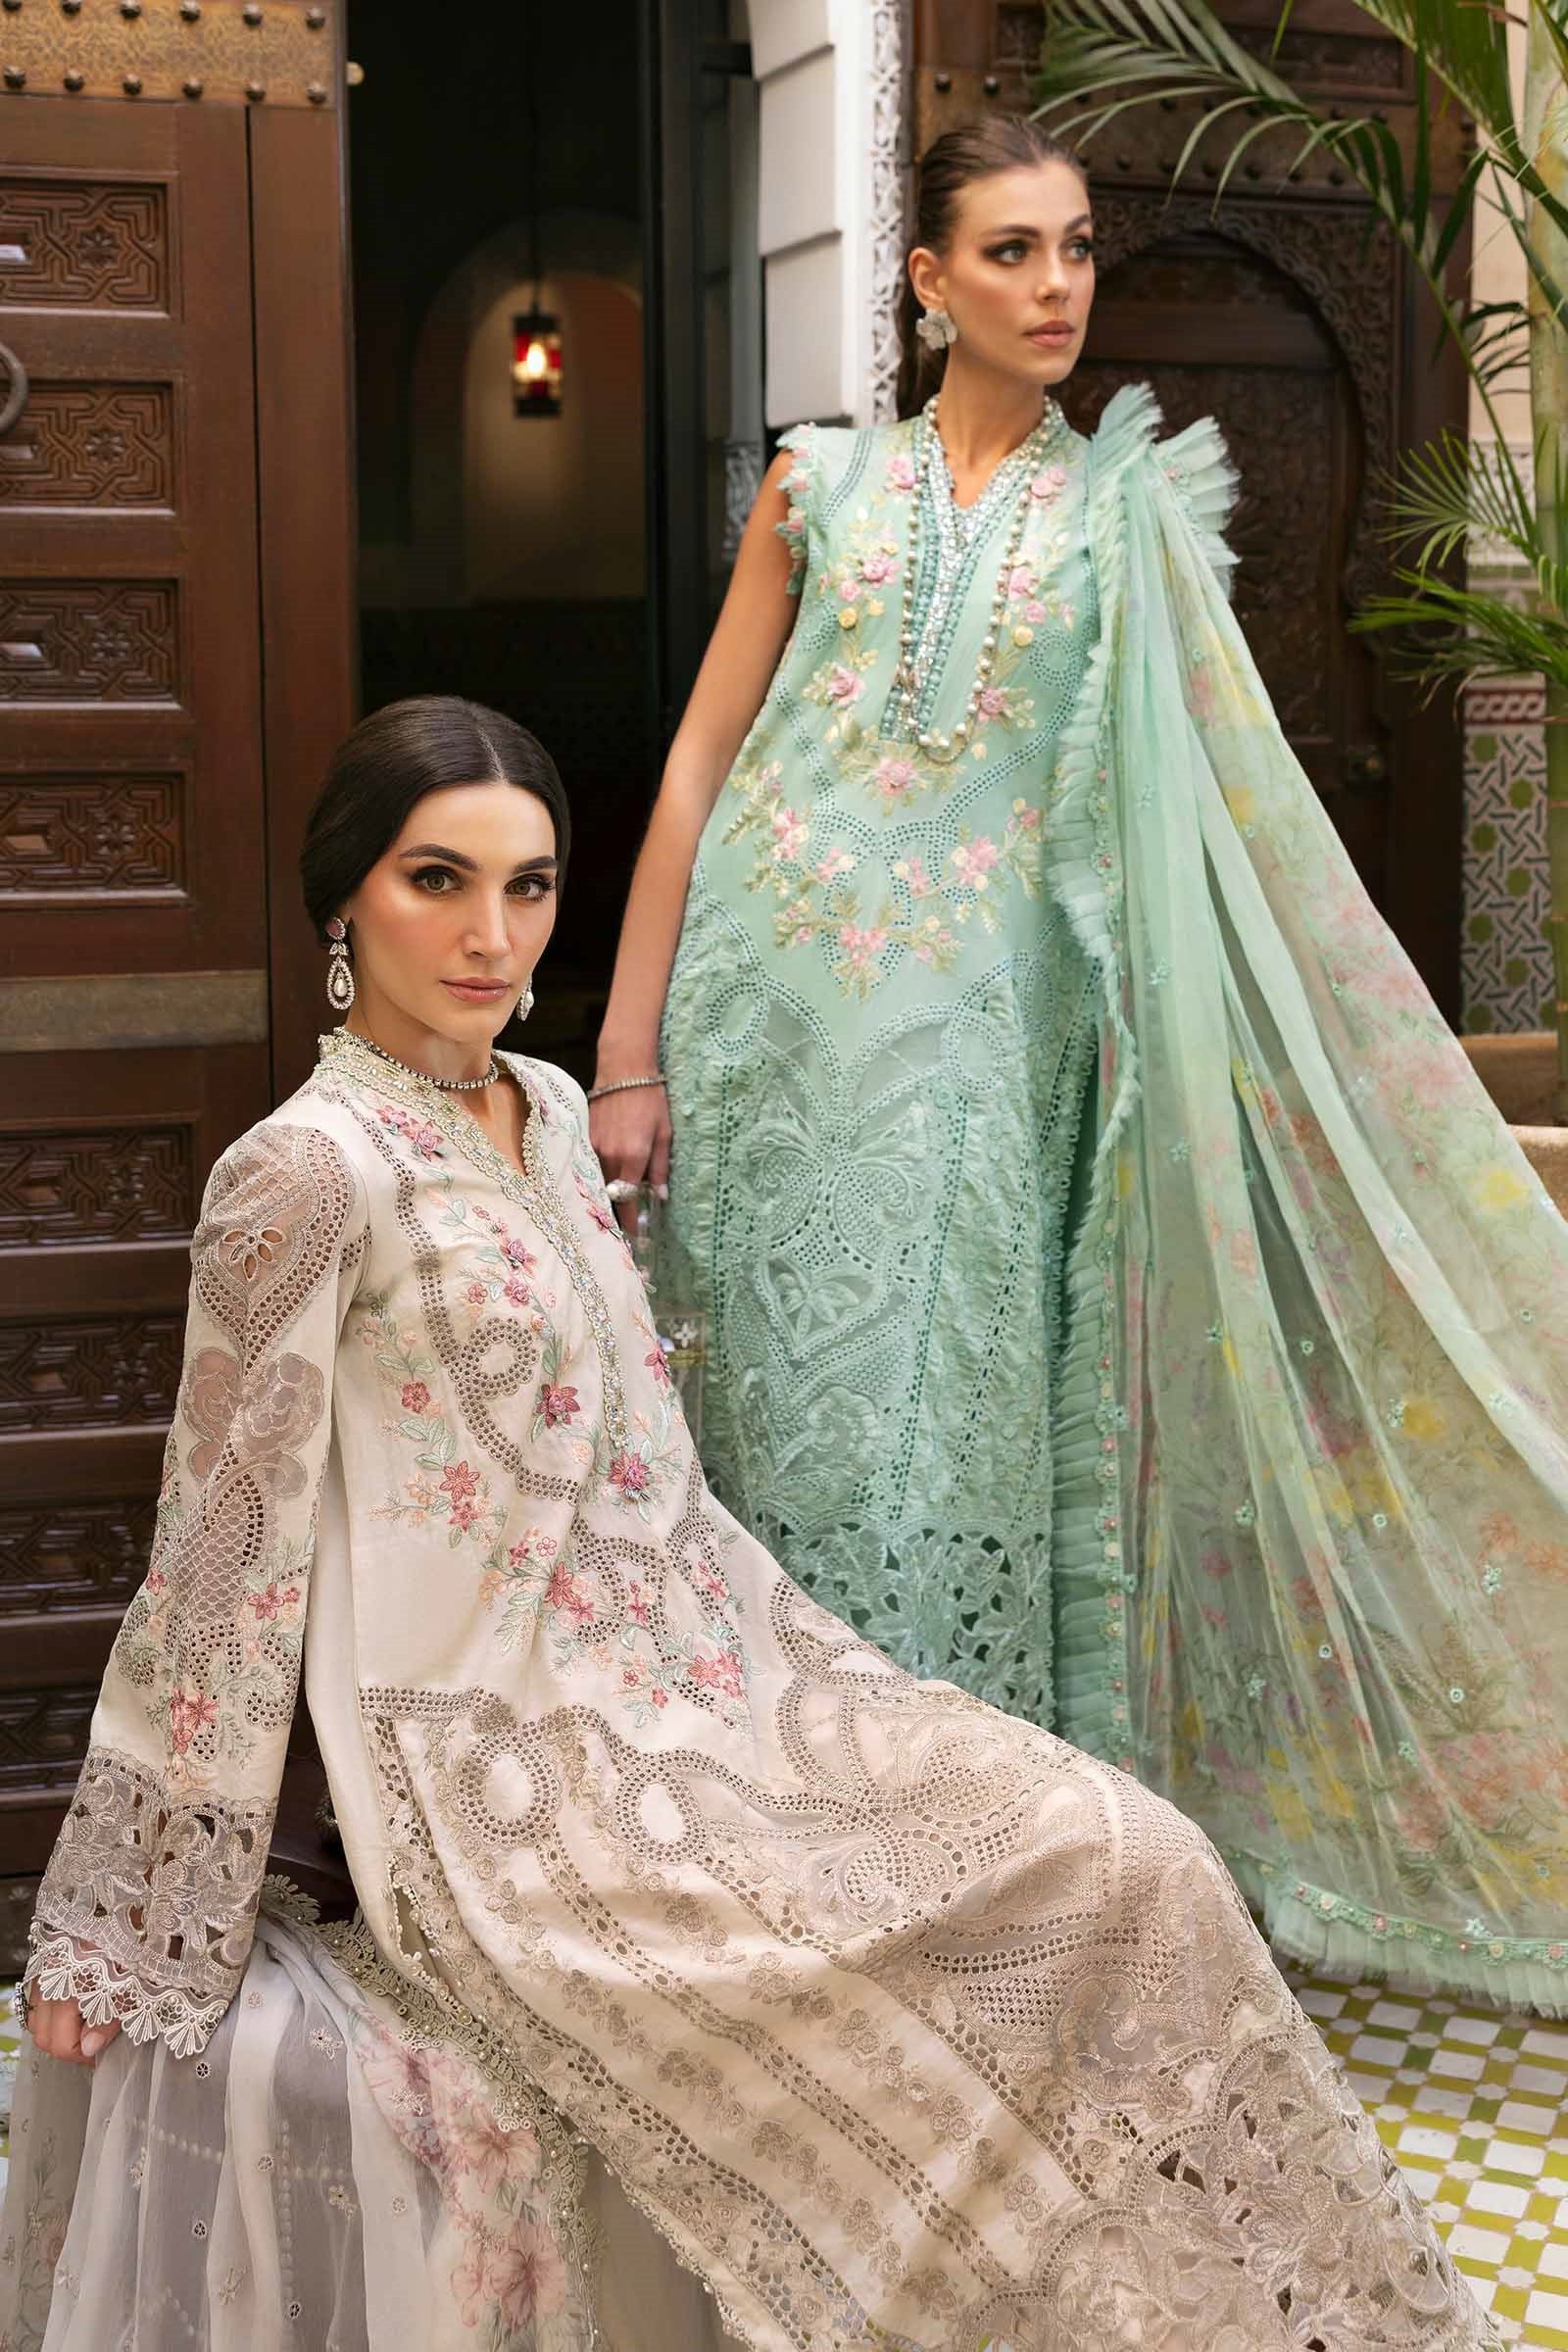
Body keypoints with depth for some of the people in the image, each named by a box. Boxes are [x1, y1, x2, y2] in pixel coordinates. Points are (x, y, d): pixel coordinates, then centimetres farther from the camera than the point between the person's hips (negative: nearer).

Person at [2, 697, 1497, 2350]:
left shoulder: (549, 1112, 11)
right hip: (516, 1752, -7)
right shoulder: (308, 1172, -13)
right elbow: (225, 1553, -10)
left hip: (698, 1657, 7)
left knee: (1131, 1863, -7)